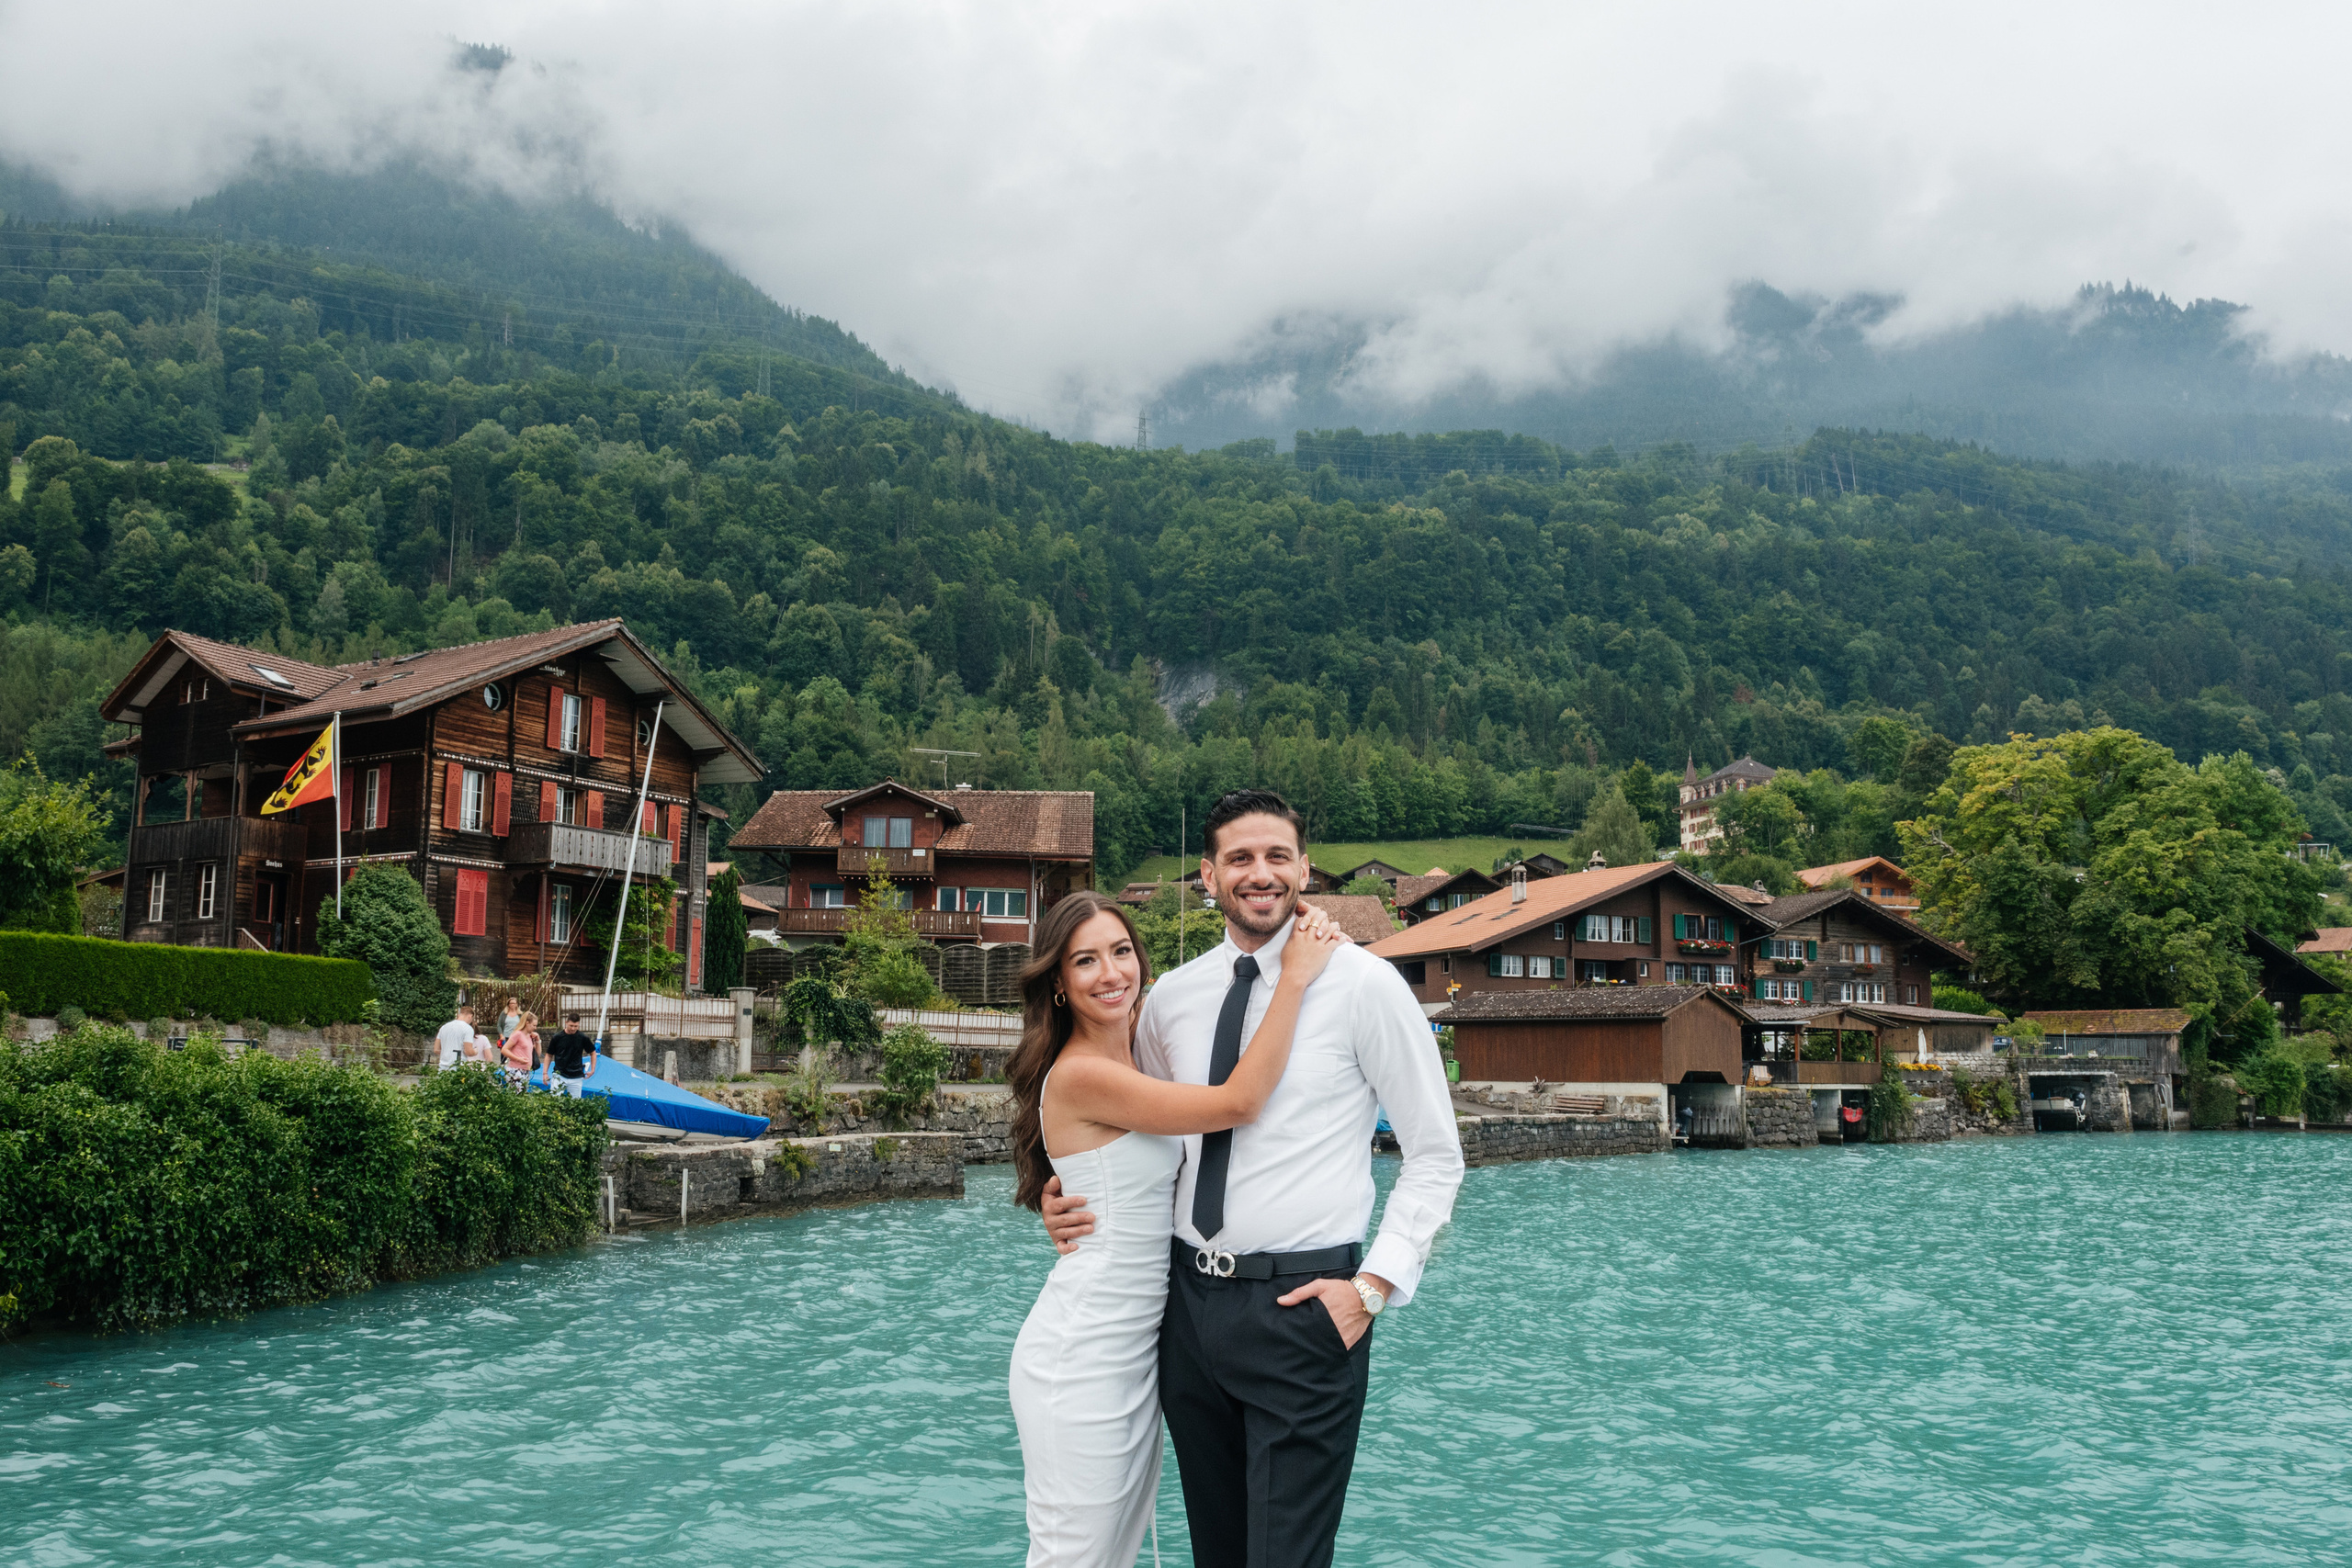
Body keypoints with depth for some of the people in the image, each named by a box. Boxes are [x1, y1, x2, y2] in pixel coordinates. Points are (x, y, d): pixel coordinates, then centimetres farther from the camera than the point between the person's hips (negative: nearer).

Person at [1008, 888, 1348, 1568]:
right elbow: (1237, 1103, -22)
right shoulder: (1080, 1074, -18)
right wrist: (1296, 976, -16)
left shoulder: (1142, 1048, 8)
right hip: (1083, 1352, -9)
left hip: (1139, 1344, 9)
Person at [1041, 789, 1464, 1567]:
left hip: (1303, 1306, -5)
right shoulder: (1171, 997, 7)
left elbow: (1436, 1154, -3)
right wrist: (1068, 1198, 4)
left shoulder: (1363, 983, -7)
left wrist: (1374, 1286, -11)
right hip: (1190, 1297, 5)